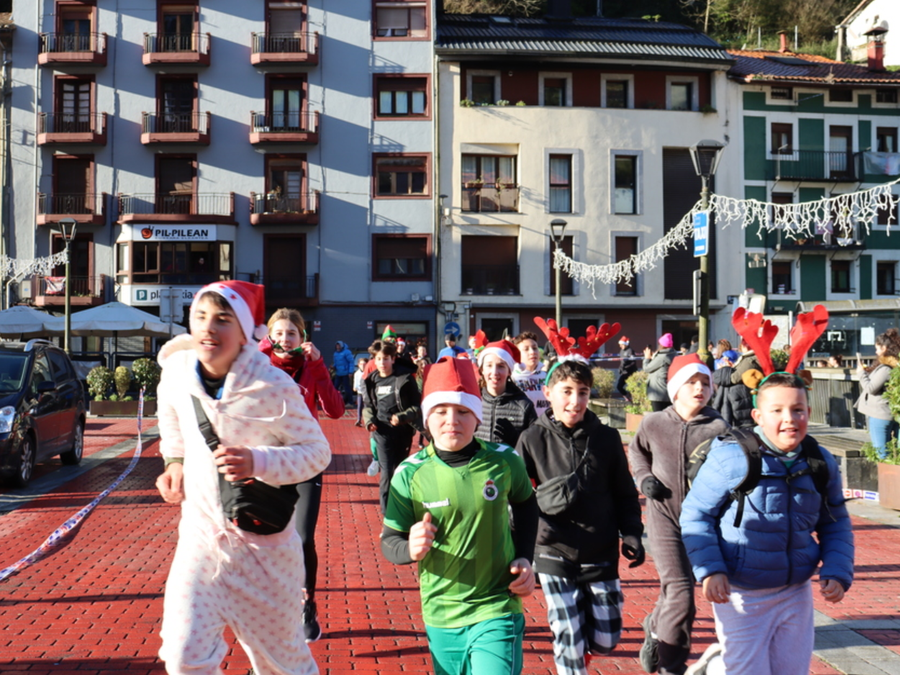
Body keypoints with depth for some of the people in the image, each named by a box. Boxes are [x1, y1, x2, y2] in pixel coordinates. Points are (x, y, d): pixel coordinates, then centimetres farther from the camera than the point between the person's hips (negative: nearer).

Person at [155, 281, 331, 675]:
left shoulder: (274, 386, -21)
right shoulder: (176, 371, -7)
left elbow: (318, 451, -14)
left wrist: (258, 462, -29)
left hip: (263, 540, -3)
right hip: (200, 534, 3)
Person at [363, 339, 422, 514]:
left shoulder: (405, 378, -4)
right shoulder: (372, 380, 7)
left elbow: (417, 406, -4)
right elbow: (368, 406, 18)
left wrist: (401, 417, -19)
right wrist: (369, 420, -2)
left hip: (403, 431, -1)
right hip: (382, 431, 1)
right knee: (387, 472, -8)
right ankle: (387, 511, 0)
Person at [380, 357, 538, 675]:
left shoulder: (504, 461, -8)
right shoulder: (410, 474, -10)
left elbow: (526, 505, 13)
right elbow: (389, 541, -5)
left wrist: (524, 558, 2)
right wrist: (410, 548, -27)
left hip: (497, 610, -1)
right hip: (441, 615, 2)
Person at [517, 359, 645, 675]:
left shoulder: (607, 438, 0)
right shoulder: (533, 439, -5)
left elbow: (625, 494, 8)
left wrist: (631, 533, -2)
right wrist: (543, 498, -19)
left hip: (601, 556, 2)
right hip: (555, 555, -2)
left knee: (605, 639, 9)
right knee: (569, 641, 0)